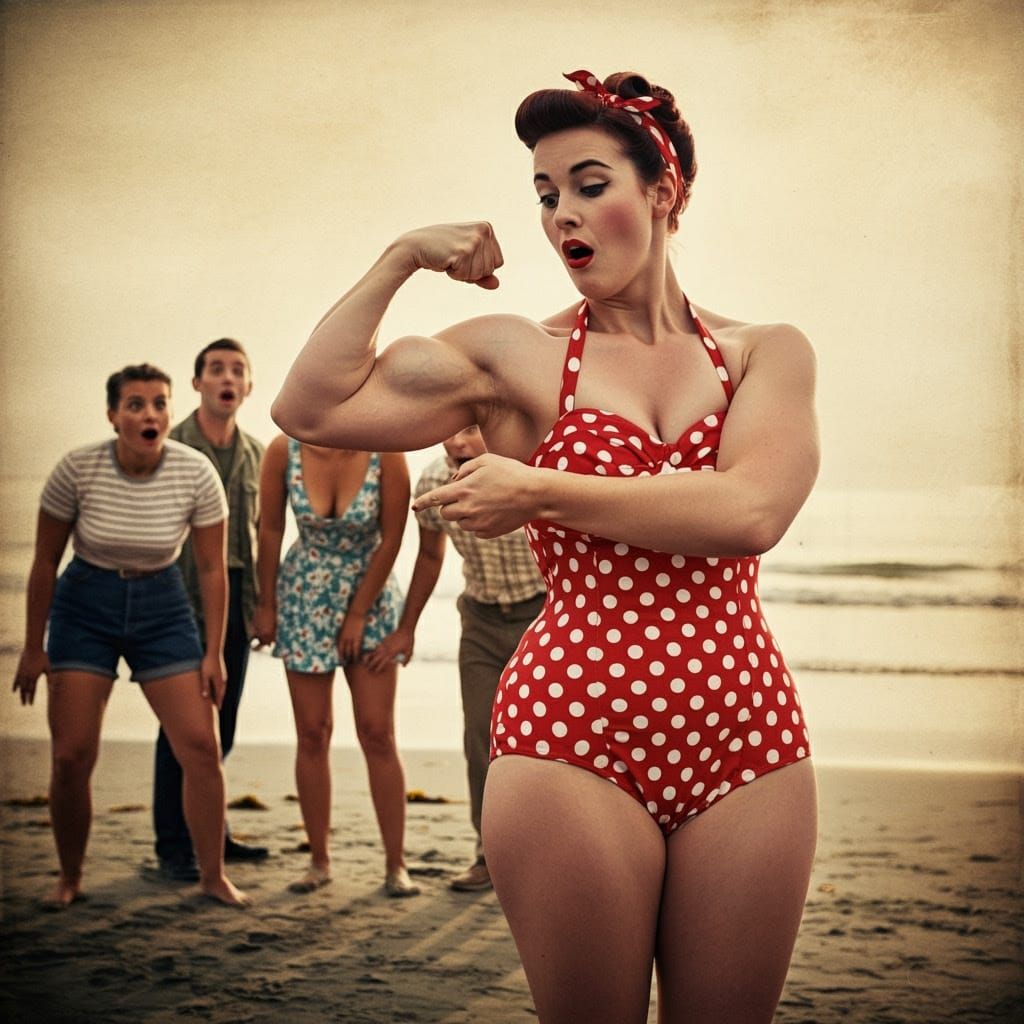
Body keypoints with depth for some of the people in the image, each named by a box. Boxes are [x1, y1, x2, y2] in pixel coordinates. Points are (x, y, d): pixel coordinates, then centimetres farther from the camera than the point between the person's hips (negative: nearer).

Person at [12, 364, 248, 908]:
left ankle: (213, 876, 7)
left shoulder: (196, 473, -14)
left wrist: (213, 653, -4)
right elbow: (45, 562, -5)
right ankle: (69, 879, 16)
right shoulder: (77, 469, -16)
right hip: (85, 604, -1)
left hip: (162, 605, 1)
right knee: (71, 756, -5)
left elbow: (212, 568, -4)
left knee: (201, 745, -7)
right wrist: (33, 648, -2)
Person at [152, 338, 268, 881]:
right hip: (184, 598, -5)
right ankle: (174, 846, 6)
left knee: (221, 725, 11)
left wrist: (260, 605, 10)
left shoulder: (254, 453, 11)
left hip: (235, 600, 5)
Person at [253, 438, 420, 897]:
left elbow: (391, 539, -11)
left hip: (370, 595, -1)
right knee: (312, 734, 2)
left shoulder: (386, 454, -19)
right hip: (304, 597, 1)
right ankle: (319, 860, 12)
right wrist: (266, 605, 3)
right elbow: (270, 529, -2)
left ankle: (395, 864, 3)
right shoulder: (283, 450, -14)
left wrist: (358, 615, -8)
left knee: (377, 734, -4)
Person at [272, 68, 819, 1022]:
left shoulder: (767, 352, 9)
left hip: (746, 739, 2)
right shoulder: (515, 355, 7)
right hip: (571, 735, -1)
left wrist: (539, 492, -7)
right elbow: (310, 409, 0)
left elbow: (750, 511, -11)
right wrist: (399, 257, 2)